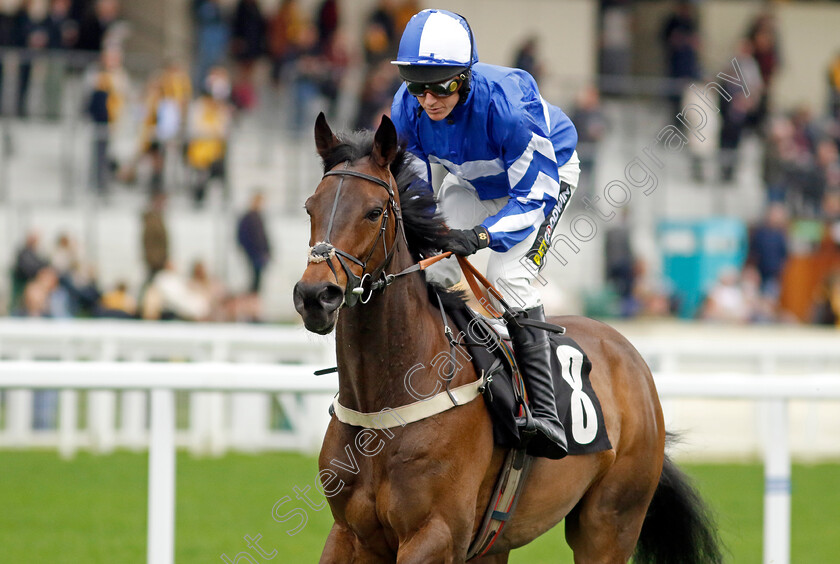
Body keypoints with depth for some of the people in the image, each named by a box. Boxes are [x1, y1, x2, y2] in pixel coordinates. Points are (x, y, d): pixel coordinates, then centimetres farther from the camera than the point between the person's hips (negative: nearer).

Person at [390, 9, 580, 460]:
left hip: (547, 173, -6)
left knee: (508, 276, -24)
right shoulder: (407, 110, -26)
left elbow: (534, 193, -33)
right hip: (472, 182, 6)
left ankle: (544, 414, -25)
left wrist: (482, 236, -46)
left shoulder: (507, 103, -41)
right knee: (432, 272, -10)